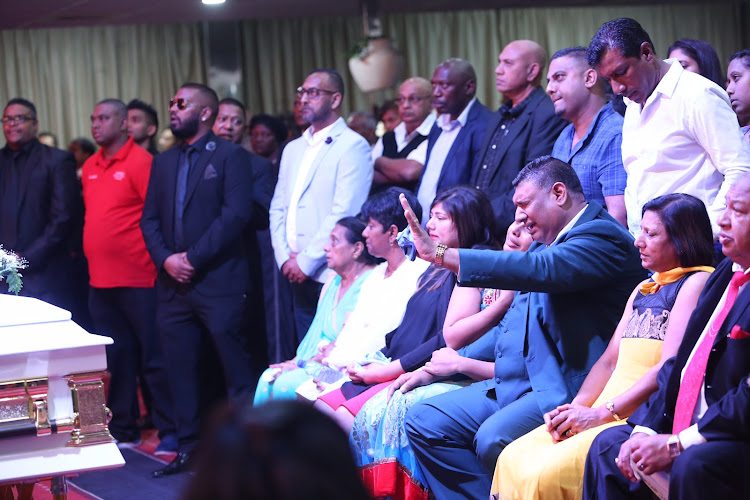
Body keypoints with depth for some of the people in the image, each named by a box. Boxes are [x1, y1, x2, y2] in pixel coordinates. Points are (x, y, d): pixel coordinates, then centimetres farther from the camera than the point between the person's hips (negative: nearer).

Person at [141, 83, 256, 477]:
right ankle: (188, 447, 16)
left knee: (236, 370, -4)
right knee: (180, 370, 8)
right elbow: (149, 219, 14)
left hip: (219, 282, -6)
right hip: (173, 284, 6)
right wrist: (165, 259, -4)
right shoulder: (163, 163, 18)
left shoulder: (230, 156, -1)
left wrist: (194, 258, -14)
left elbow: (237, 214, -11)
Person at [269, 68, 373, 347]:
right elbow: (278, 208, 17)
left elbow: (344, 213, -14)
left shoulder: (352, 146, -6)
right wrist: (285, 258, 2)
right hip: (299, 279, 7)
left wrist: (306, 261, -14)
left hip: (331, 276, -7)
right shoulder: (293, 149, 19)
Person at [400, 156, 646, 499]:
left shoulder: (601, 235, -9)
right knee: (423, 422, 2)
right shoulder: (545, 243, 20)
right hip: (515, 382, 10)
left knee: (494, 438, -33)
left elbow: (541, 270, -27)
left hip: (566, 387, -10)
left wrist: (441, 254, -29)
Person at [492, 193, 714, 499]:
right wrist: (576, 408, 0)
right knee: (512, 460, -6)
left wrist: (600, 413, -17)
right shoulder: (643, 290, 24)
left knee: (546, 474, -25)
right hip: (605, 414, 9)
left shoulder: (698, 282, -6)